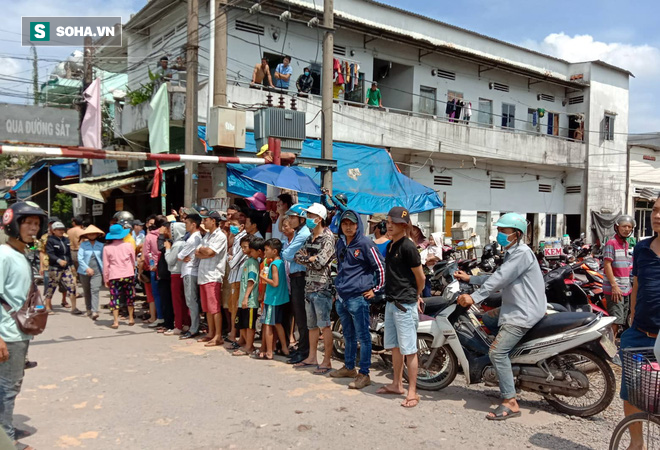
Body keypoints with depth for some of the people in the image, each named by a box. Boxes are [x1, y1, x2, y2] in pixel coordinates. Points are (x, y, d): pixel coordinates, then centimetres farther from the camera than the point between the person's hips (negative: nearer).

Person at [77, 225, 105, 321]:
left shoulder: (100, 245, 7)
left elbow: (103, 259, 10)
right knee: (86, 292, 12)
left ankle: (94, 311, -22)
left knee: (95, 290, -14)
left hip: (97, 271, -1)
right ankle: (88, 309, 27)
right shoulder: (83, 245, 2)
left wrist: (104, 271, 3)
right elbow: (80, 258, -5)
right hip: (85, 272, 1)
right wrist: (87, 268, -17)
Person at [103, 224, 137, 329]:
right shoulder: (128, 245, -3)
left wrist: (106, 279, 8)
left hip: (114, 277, -1)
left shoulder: (107, 248, -4)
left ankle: (116, 322, 0)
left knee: (115, 298, 4)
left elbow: (105, 265, 0)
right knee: (129, 296, 14)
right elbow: (133, 261, 8)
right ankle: (131, 318, 22)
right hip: (128, 275, 1)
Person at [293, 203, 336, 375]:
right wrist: (311, 259, -7)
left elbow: (320, 261, -18)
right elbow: (297, 256, 9)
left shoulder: (327, 237, -10)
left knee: (324, 325, -5)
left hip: (322, 287, -8)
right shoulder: (310, 237, 15)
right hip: (309, 286, 8)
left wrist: (306, 258, -2)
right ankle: (312, 357, 26)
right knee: (312, 325, 16)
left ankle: (327, 361, 1)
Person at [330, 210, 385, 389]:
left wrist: (375, 289, -8)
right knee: (348, 336, 19)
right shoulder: (340, 243, 12)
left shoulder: (365, 243, -11)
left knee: (363, 337, -2)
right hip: (342, 297, 8)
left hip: (358, 297, -8)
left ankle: (364, 374, 3)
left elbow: (381, 267, -10)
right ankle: (349, 368, 32)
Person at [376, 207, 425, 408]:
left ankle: (412, 391, 6)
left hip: (405, 304, -9)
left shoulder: (408, 247, -15)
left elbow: (420, 276, -9)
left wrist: (416, 296, 8)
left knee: (409, 349, -2)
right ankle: (397, 384, 30)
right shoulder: (390, 246, 12)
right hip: (391, 302, 9)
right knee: (394, 346, 17)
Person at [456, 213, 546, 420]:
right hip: (514, 308, 11)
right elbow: (498, 278, 17)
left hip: (524, 312, -11)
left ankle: (510, 403, -12)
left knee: (497, 352, -18)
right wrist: (470, 279, 11)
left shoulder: (522, 253, -17)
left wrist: (474, 297, -28)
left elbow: (500, 278, -25)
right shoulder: (512, 253, 16)